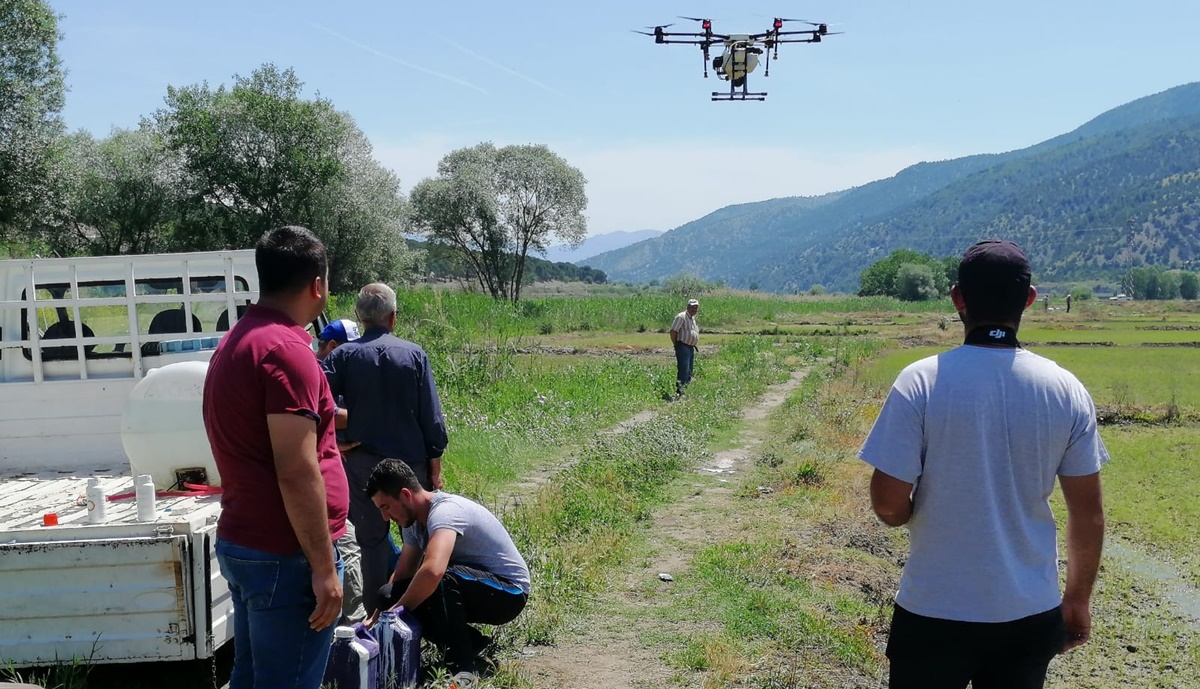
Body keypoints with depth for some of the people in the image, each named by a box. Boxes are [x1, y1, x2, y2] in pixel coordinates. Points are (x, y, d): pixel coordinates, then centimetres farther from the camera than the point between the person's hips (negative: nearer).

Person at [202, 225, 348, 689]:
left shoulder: (236, 342, 11)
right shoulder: (287, 349, -18)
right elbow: (296, 473, -22)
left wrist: (329, 417, 37)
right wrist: (323, 567, -17)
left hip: (240, 543, 10)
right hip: (284, 556, -10)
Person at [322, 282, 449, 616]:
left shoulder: (344, 355, -5)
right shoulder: (414, 354, -4)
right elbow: (432, 417, -4)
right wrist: (435, 463, 4)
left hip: (363, 462, 0)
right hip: (411, 460, 0)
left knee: (372, 539, 10)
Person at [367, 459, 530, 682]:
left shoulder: (444, 511, -28)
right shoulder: (413, 521, 2)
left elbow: (433, 571, -43)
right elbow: (402, 575, 5)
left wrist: (395, 612, -30)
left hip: (509, 592, -9)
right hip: (470, 591, 9)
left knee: (441, 579, -36)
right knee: (391, 594, -4)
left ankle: (463, 667, -22)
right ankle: (471, 644, 5)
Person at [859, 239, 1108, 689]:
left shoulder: (922, 381, -15)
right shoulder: (1066, 390, -5)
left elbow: (888, 504, -15)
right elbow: (1088, 513, 0)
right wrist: (1078, 599, 14)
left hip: (935, 610, -3)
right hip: (1031, 613, 3)